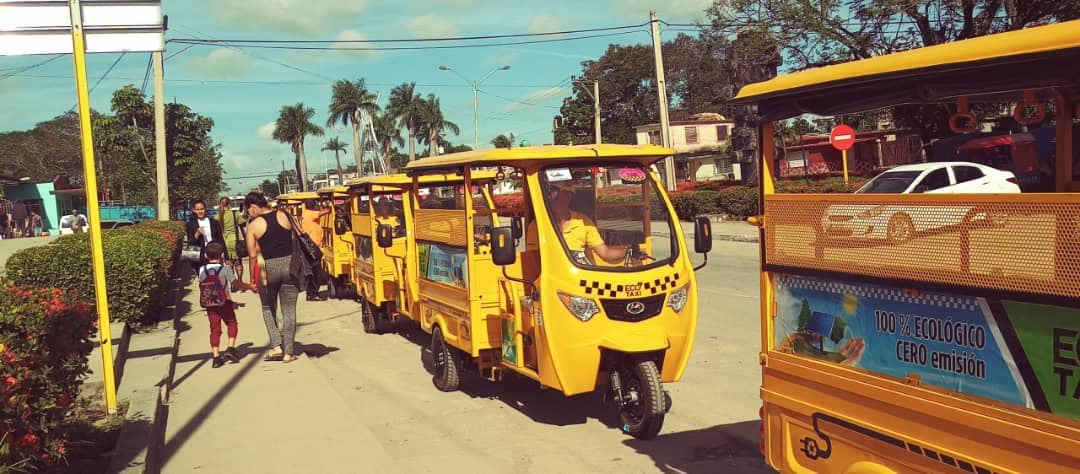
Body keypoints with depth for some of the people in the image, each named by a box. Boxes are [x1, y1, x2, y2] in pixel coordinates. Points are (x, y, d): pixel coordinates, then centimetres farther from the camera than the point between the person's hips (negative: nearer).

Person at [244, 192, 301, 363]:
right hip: (289, 264, 2)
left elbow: (253, 255, -4)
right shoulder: (283, 216, 3)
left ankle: (276, 345, 6)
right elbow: (294, 241, 8)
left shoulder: (253, 225, -5)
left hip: (268, 267, -2)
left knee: (268, 309, 18)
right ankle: (288, 352, 8)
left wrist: (253, 278, 5)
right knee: (289, 310, 7)